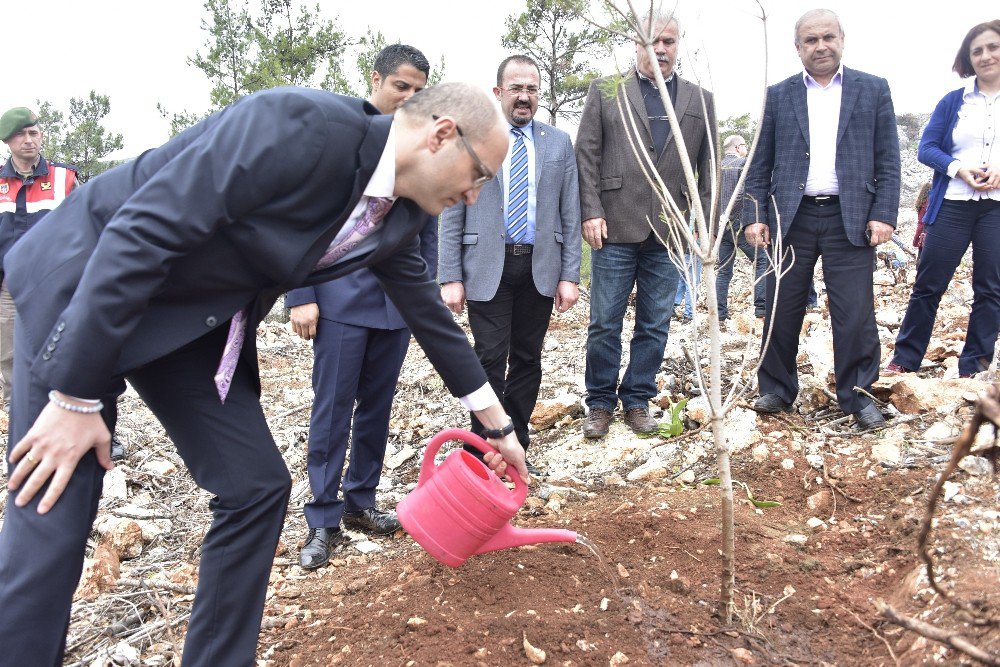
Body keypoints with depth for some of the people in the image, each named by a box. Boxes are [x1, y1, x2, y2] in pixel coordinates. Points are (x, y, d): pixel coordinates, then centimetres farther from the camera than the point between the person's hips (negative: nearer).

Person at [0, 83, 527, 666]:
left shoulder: (398, 217, -2)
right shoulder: (300, 123, -28)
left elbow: (430, 312, 12)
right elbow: (141, 232, -28)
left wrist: (498, 422, 19)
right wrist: (76, 396, -24)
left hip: (197, 321, 7)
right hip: (85, 280, -7)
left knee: (257, 487, 3)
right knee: (51, 527, -8)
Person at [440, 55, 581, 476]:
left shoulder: (559, 143, 9)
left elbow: (570, 214, 7)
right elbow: (452, 215, 0)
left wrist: (569, 276, 0)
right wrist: (450, 278, -7)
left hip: (540, 267, 3)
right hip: (487, 267, -2)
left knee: (527, 361, 9)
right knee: (490, 362, -4)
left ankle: (516, 447, 22)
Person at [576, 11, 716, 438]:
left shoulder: (700, 100, 13)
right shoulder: (605, 91, 6)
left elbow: (709, 167, 12)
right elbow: (586, 155, 2)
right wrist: (591, 212, -7)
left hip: (670, 232, 2)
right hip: (616, 228, -2)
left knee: (655, 325, 8)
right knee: (605, 323, 2)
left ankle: (637, 400, 21)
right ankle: (600, 403, 16)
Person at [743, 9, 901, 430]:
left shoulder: (873, 90, 8)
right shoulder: (777, 96, 9)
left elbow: (888, 162, 5)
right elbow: (760, 164, 8)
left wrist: (883, 214, -5)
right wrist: (755, 215, -2)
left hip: (850, 219, -1)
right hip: (790, 219, 1)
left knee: (855, 313, 0)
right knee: (782, 311, 6)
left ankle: (857, 396, 14)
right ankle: (777, 390, 20)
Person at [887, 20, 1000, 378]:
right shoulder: (953, 101, 9)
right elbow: (926, 148, 3)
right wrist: (959, 168, -15)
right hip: (953, 204, 0)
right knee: (928, 284, 1)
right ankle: (904, 360, 11)